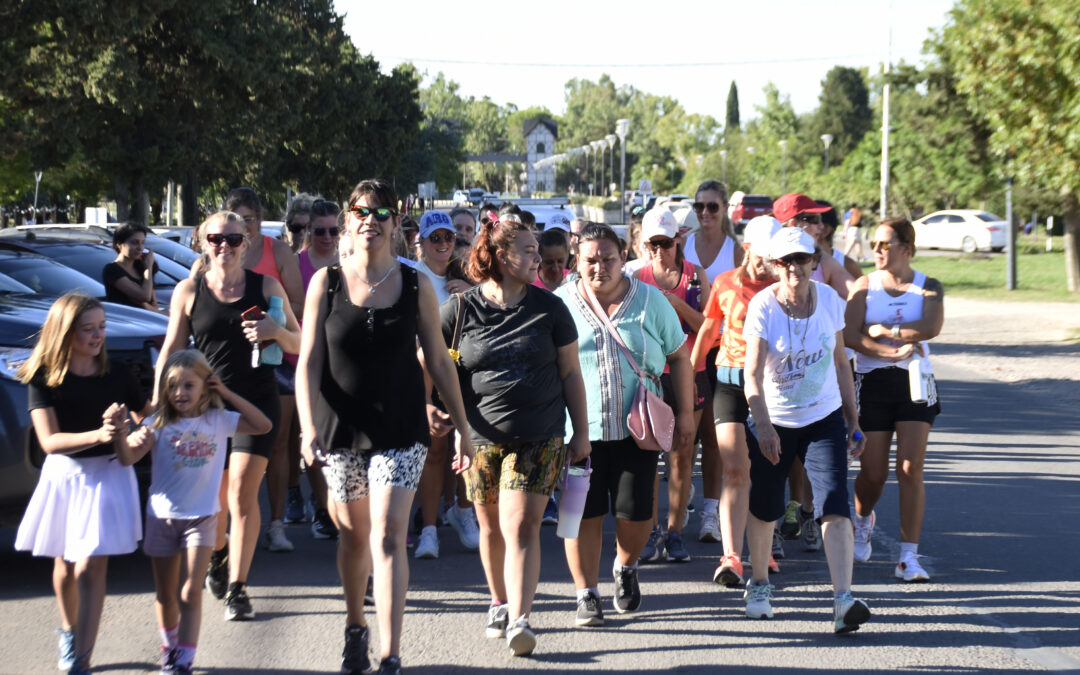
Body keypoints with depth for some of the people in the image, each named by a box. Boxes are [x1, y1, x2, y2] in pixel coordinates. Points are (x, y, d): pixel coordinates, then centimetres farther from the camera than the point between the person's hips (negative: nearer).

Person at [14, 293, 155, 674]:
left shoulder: (117, 376, -2)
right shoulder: (44, 379, -7)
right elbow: (49, 440, -16)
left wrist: (140, 439, -15)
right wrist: (97, 435, -32)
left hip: (107, 477, -1)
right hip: (62, 476, 1)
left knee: (90, 570, -10)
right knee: (64, 567, 16)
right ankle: (69, 631, 44)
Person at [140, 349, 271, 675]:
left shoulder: (218, 420, -1)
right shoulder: (159, 424, -5)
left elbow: (263, 425, -2)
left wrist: (228, 395, -8)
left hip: (201, 517, -1)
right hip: (162, 516, 1)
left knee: (190, 593, -9)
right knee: (165, 595, 13)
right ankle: (169, 649, 34)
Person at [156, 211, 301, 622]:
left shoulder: (265, 286, 4)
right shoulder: (189, 291, 4)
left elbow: (298, 344, 8)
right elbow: (171, 350, 8)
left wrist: (276, 331, -14)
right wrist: (158, 404, 1)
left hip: (257, 400, -1)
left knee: (242, 491, -12)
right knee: (213, 495, 11)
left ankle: (237, 589, -7)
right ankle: (218, 555, 43)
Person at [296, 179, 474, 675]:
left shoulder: (416, 286, -1)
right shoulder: (326, 283, -1)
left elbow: (438, 360, 5)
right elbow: (309, 360, -3)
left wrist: (462, 425, 6)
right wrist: (308, 426, -14)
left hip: (401, 430, -1)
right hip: (341, 427, 1)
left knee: (388, 538, -11)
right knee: (353, 535, 15)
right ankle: (355, 630, 38)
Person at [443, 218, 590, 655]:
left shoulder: (548, 309, 2)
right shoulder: (460, 310, -1)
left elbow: (570, 373, 8)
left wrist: (581, 432, 9)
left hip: (539, 439, -1)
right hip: (481, 438, 1)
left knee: (521, 527, -12)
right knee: (491, 527, 12)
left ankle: (519, 620, -15)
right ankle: (499, 604, 33)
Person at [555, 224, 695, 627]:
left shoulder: (650, 301, 4)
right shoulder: (559, 304, 2)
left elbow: (679, 356, 11)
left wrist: (685, 413, 7)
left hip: (636, 429, 1)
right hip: (578, 429, 0)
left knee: (635, 513, -3)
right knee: (584, 514, -1)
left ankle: (626, 568, 28)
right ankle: (587, 595, 12)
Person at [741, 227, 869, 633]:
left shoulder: (829, 300, -2)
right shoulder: (763, 306, -12)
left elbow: (840, 364, 9)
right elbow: (753, 373, -19)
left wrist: (853, 421, 11)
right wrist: (763, 426, -32)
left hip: (824, 420, 1)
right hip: (773, 421, -1)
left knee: (834, 505, -14)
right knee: (765, 507, 9)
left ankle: (843, 600, -22)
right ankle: (759, 584, 35)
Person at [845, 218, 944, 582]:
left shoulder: (929, 287, 4)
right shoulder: (865, 285, 5)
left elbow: (931, 327, -17)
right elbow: (850, 335, -8)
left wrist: (885, 330, -12)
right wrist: (894, 351, -19)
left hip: (914, 382, 0)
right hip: (871, 383, 0)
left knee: (911, 469, -10)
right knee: (873, 473, 0)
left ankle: (909, 557, -8)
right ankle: (862, 519, 35)